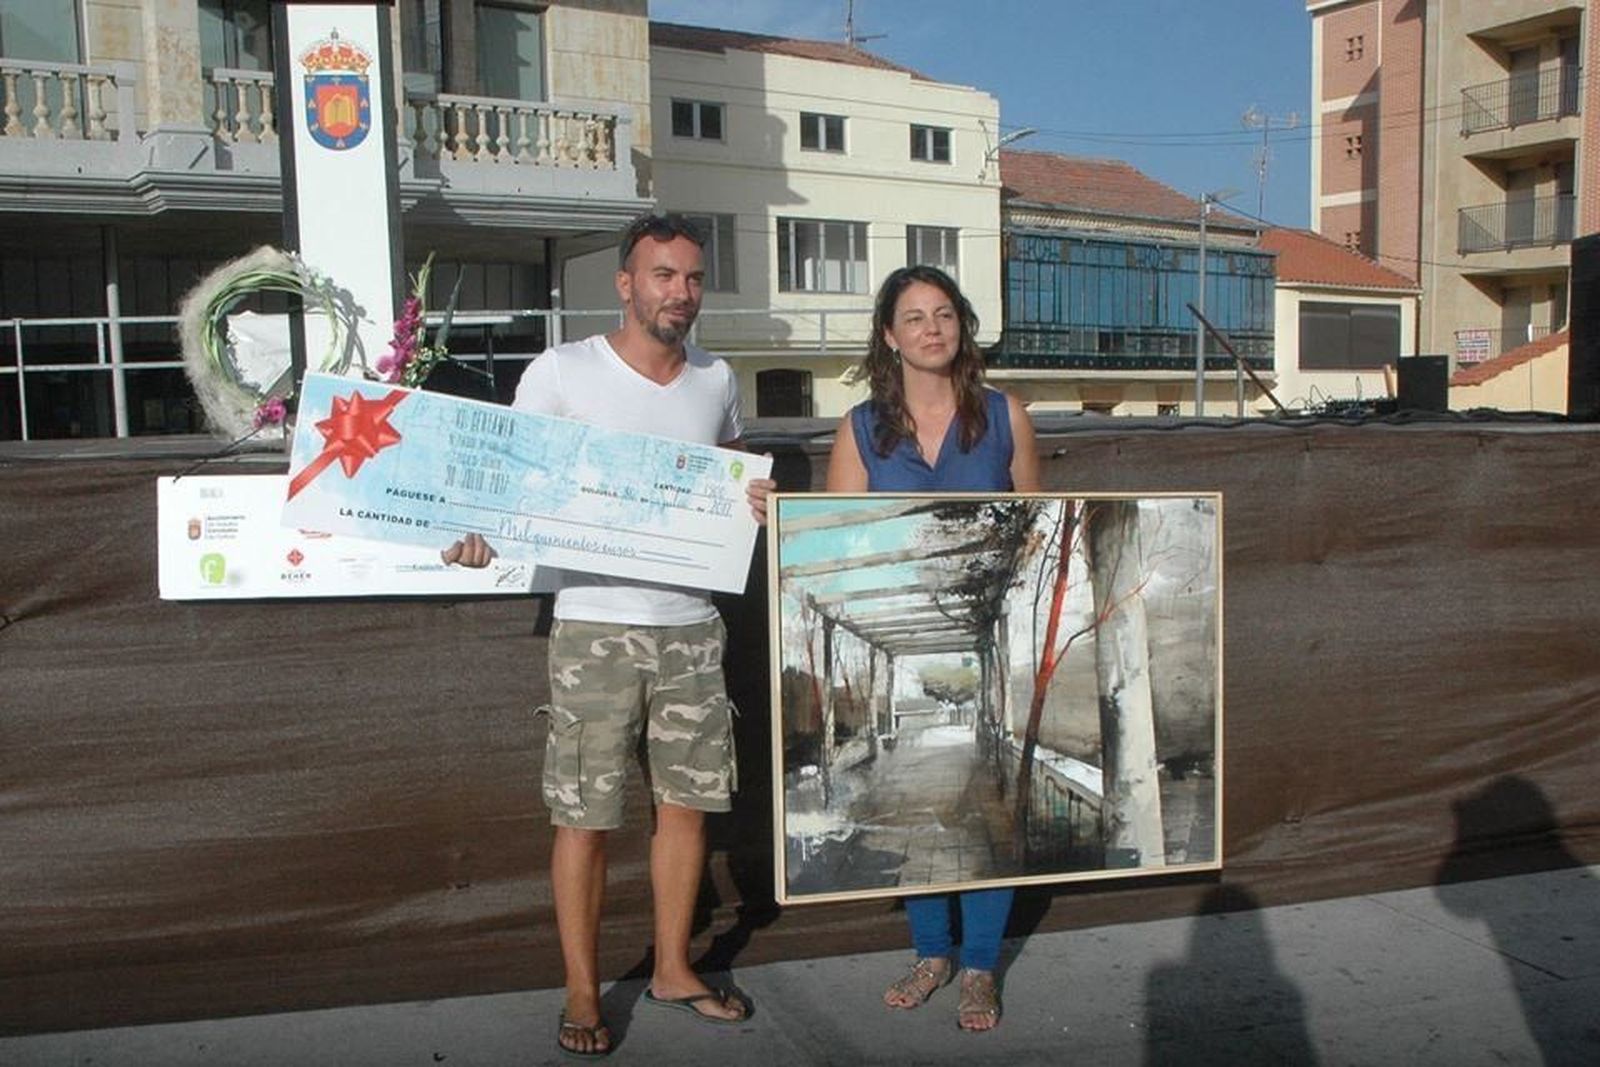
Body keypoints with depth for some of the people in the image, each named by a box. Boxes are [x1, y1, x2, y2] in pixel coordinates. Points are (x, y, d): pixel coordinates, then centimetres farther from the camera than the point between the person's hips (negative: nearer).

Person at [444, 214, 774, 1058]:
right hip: (596, 627, -4)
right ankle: (582, 995, 20)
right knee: (584, 817, 2)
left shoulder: (716, 381, 9)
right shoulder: (561, 371, -5)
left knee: (687, 803, 13)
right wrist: (480, 537, -21)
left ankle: (673, 969, 32)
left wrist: (755, 502, -1)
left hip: (691, 625, 5)